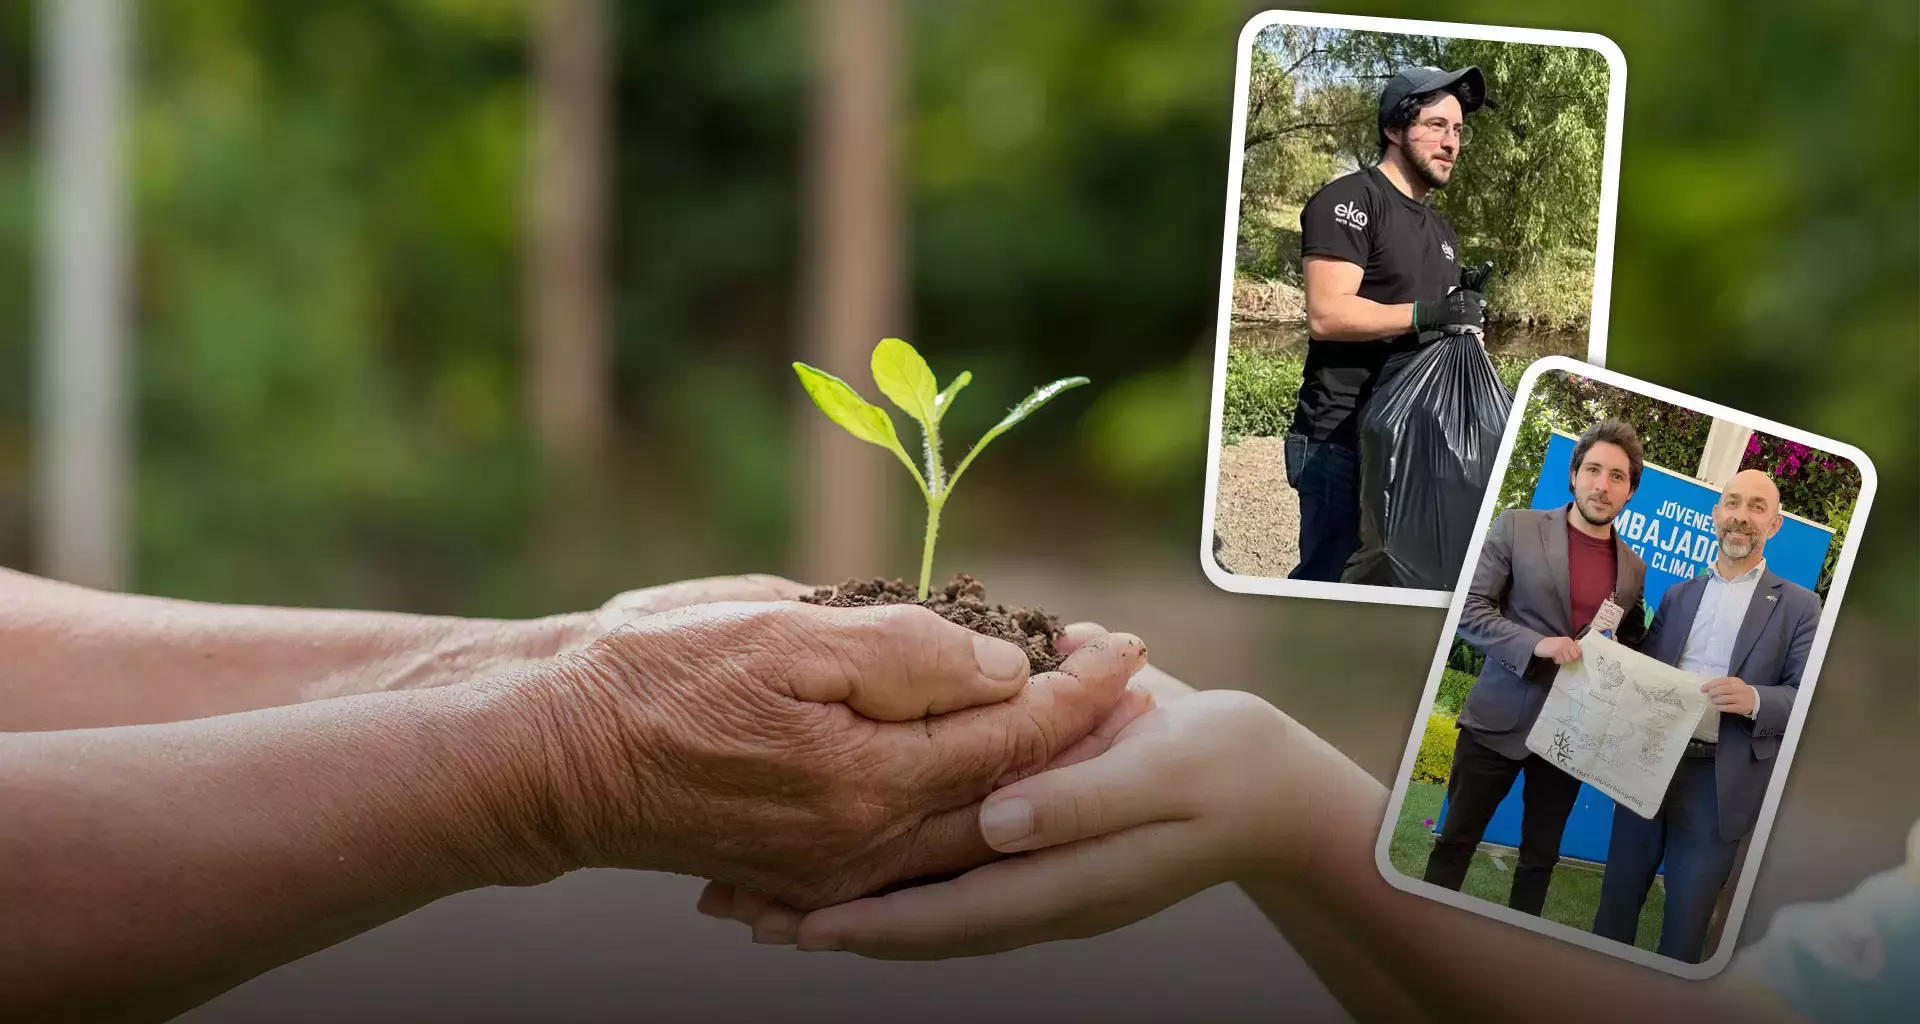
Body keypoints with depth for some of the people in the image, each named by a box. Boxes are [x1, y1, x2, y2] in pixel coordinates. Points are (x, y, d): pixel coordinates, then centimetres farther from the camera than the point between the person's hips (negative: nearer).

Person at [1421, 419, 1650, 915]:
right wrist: (1535, 644, -22)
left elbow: (1633, 644, 20)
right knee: (1456, 838, 2)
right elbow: (1468, 609, -9)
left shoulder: (1633, 568, 7)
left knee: (1541, 856, 12)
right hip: (1499, 719, -3)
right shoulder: (1516, 528, -5)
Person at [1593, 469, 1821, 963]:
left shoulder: (1798, 607, 1)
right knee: (1617, 897, 11)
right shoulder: (1678, 596, 15)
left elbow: (1811, 698, -6)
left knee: (1685, 924, 2)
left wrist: (1755, 699, -25)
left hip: (1718, 782, -4)